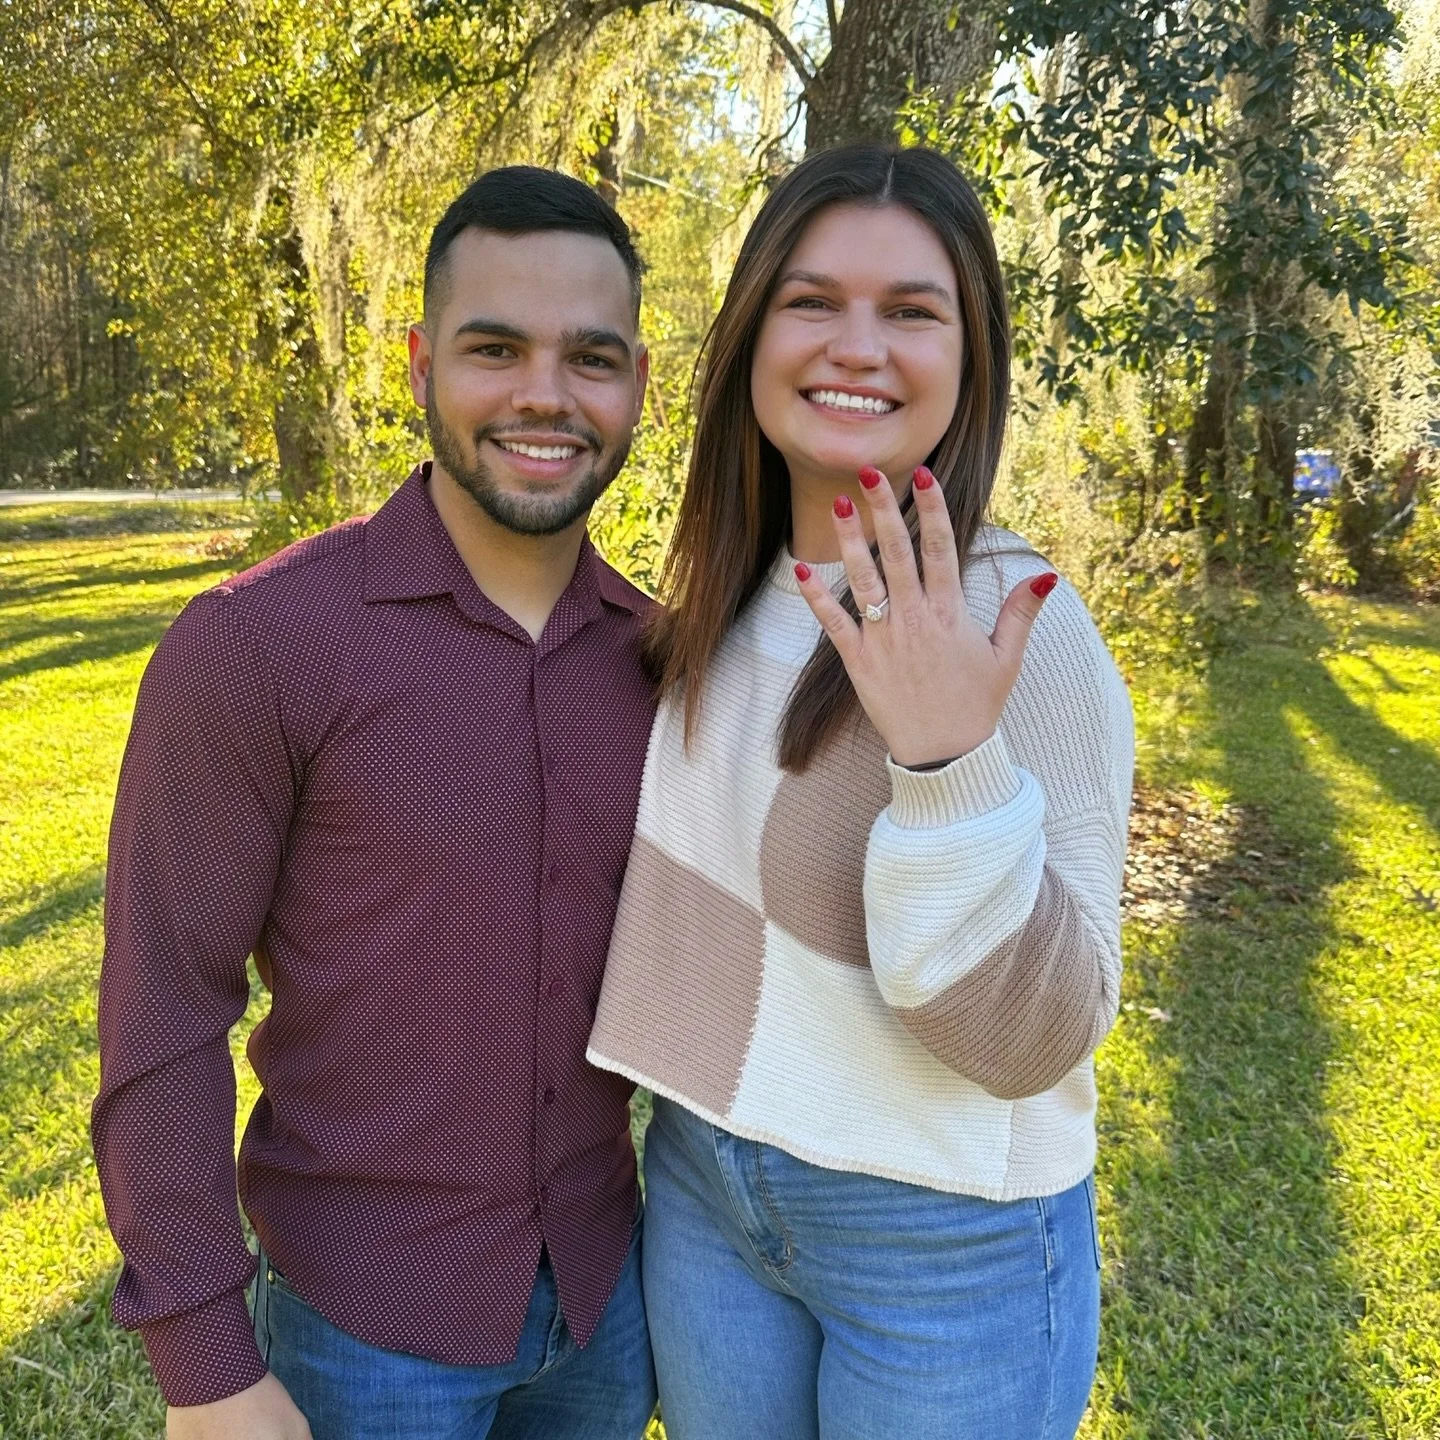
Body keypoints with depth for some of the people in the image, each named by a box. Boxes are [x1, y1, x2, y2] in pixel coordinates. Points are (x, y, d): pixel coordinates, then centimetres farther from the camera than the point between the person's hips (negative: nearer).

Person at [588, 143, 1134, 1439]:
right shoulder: (723, 602, -2)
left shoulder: (1018, 626, -21)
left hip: (946, 1234, -5)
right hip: (703, 1184, 6)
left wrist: (949, 763, -37)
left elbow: (1036, 1041, -23)